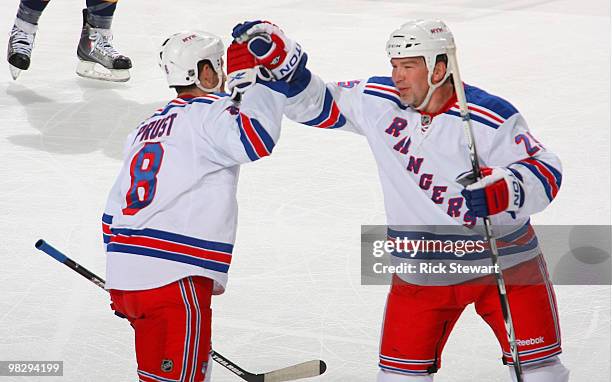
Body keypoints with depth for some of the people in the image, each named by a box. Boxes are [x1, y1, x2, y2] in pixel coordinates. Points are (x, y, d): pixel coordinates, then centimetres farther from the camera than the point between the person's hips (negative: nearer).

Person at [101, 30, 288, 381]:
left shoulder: (149, 126, 22)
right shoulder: (208, 112, -4)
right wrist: (249, 77, -13)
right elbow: (256, 138, -26)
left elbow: (116, 207, 24)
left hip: (124, 274, 9)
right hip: (174, 279, -9)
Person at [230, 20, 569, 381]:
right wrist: (279, 57, -9)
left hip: (504, 261, -3)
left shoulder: (490, 118, -18)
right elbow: (317, 104, 5)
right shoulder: (378, 103, -5)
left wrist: (502, 191, -37)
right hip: (422, 267, 3)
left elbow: (546, 172, -18)